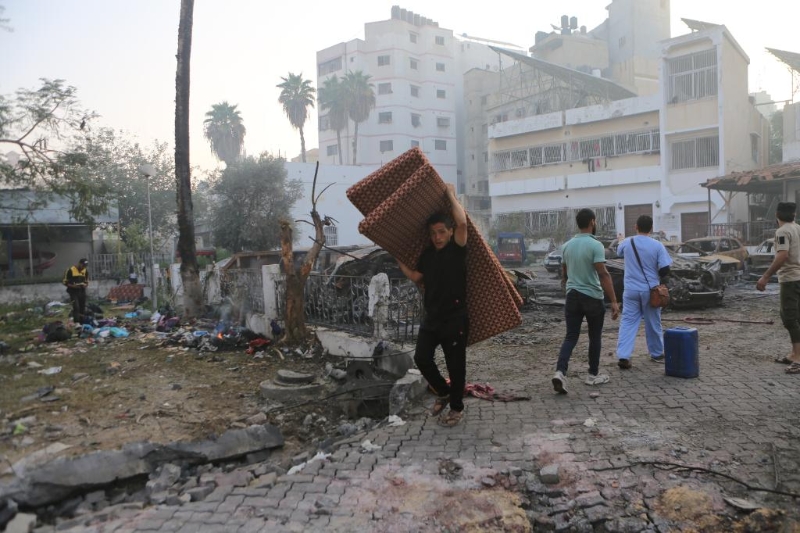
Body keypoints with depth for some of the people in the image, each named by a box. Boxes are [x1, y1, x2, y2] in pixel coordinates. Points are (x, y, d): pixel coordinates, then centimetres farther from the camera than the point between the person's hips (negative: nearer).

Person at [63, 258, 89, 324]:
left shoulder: (85, 271, 6)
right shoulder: (70, 270, -9)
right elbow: (65, 282, -6)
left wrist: (85, 285, -6)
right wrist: (73, 286, -20)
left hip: (82, 291, 5)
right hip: (73, 292, -5)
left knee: (82, 308, 9)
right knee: (76, 307, -19)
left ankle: (82, 323, 19)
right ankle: (76, 323, -22)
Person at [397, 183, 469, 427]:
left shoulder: (457, 250, -8)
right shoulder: (427, 254, 8)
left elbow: (462, 223, -25)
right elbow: (416, 277, 19)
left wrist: (451, 194, -15)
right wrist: (398, 260, 16)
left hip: (455, 319, -5)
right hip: (432, 318, 5)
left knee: (455, 365, 4)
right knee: (421, 358, 0)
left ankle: (457, 407, 23)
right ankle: (443, 392, 26)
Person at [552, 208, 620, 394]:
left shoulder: (567, 245, 7)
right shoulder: (595, 245, -13)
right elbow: (603, 275, -19)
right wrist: (614, 301, -18)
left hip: (572, 296, 5)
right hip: (592, 297, -5)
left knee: (570, 337, 4)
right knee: (595, 337, 12)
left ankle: (560, 372, -13)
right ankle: (593, 375, 23)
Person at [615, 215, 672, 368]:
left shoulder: (627, 243, -2)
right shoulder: (657, 245, -9)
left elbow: (619, 253, 21)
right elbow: (665, 270, -9)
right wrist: (657, 275, 11)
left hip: (631, 290, 1)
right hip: (650, 290, -1)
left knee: (628, 322, 2)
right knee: (653, 324, 14)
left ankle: (623, 356, -10)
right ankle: (657, 354, 30)